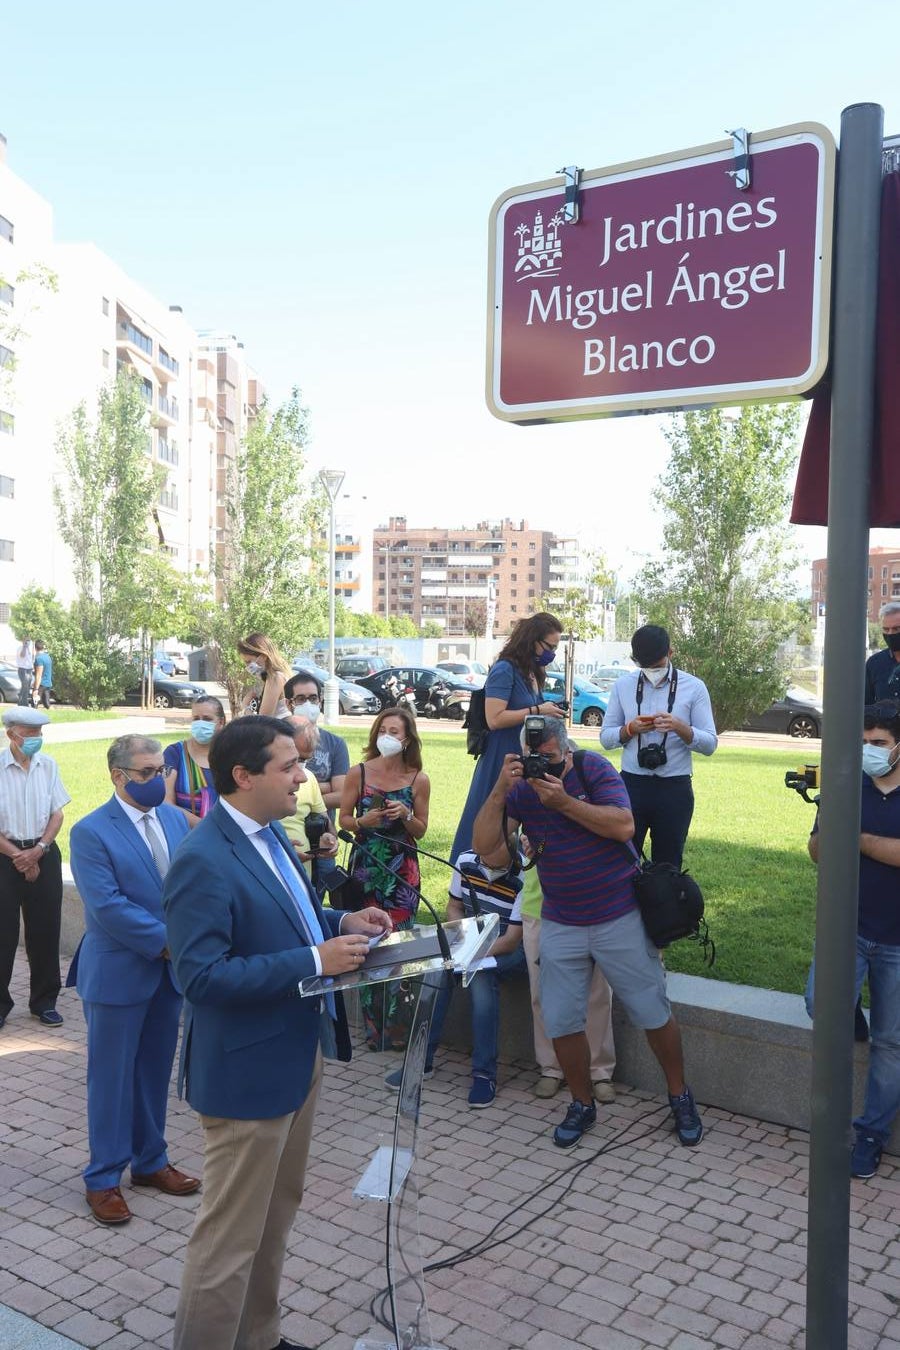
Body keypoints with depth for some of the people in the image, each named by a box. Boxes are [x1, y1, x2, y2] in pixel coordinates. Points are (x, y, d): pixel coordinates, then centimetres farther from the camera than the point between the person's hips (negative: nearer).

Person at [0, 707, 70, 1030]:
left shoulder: (48, 765, 1)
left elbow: (57, 814, 5)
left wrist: (38, 850, -7)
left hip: (43, 854, 3)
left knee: (45, 930, 8)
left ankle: (44, 1002, 21)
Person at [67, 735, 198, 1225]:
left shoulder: (175, 818, 4)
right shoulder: (91, 832, -15)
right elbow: (108, 906, -21)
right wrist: (168, 941, -19)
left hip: (170, 969, 6)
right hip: (118, 973, -5)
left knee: (155, 1071, 18)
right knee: (112, 1076, 8)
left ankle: (150, 1161, 34)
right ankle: (103, 1178, 23)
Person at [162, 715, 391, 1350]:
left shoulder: (270, 832, 4)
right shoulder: (203, 861, -25)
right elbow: (203, 976, -28)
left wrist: (341, 922, 0)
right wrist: (315, 960, -28)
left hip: (297, 1053, 10)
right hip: (248, 1069, -10)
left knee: (277, 1212, 25)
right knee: (232, 1235, 5)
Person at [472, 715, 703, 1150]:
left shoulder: (594, 769, -9)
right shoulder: (520, 788, -3)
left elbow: (624, 826, -22)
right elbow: (484, 845, -12)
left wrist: (564, 802, -27)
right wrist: (499, 791, -24)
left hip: (620, 918, -2)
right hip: (560, 926, 3)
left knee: (654, 1014, 8)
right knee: (561, 1022, 5)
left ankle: (680, 1097, 30)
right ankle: (582, 1105, 27)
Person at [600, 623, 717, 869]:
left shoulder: (693, 687, -1)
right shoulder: (623, 685, 4)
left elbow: (710, 744, -3)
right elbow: (605, 738, 6)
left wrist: (679, 727, -21)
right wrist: (630, 729, -14)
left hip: (675, 789, -1)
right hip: (631, 785, 1)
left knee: (667, 866, 10)